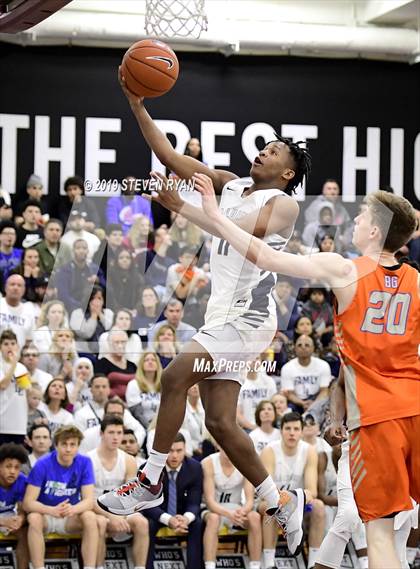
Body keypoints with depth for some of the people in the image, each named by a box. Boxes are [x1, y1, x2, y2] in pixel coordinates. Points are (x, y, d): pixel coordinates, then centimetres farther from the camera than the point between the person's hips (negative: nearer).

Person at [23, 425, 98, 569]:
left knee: (90, 516, -29)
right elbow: (28, 503, -20)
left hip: (71, 518, 2)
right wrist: (52, 510, -39)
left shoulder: (84, 463, -11)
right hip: (45, 515, -2)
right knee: (34, 518, -34)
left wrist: (73, 509, -39)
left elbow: (89, 501, -16)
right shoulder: (43, 464, -17)